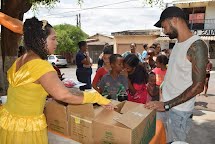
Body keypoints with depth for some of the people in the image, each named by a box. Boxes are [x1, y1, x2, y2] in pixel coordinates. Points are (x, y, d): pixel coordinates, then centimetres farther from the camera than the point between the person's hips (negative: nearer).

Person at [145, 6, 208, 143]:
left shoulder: (196, 46, -19)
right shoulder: (178, 43, 6)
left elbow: (198, 86, -21)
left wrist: (166, 105, -21)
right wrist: (164, 104, 12)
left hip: (179, 110, -7)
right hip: (165, 104, 7)